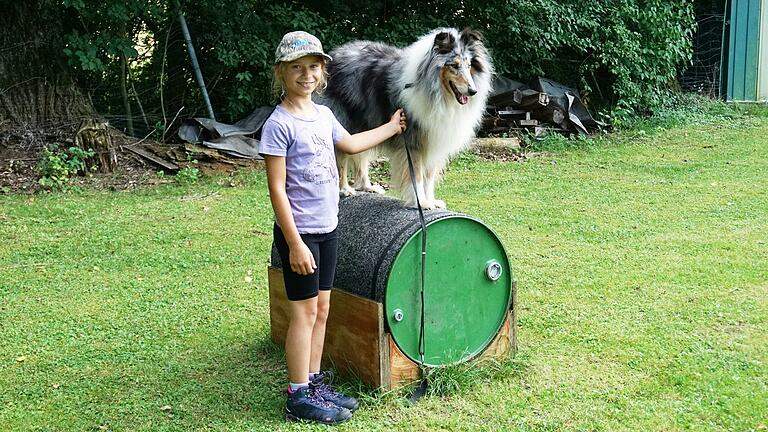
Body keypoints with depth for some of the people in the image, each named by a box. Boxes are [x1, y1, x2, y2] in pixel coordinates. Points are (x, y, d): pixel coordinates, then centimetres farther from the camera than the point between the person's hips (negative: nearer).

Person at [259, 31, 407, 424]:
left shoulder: (322, 114, 7)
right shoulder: (279, 124, -16)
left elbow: (350, 144, 28)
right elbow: (277, 190, -17)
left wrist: (392, 127, 37)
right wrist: (295, 244, -20)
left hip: (327, 229, 7)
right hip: (300, 232, -7)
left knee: (321, 309, 13)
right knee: (305, 311, -1)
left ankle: (314, 383, 25)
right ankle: (299, 397, 10)